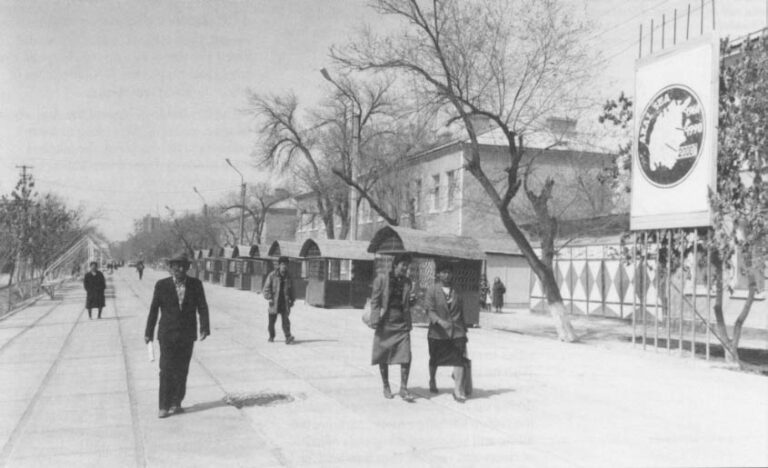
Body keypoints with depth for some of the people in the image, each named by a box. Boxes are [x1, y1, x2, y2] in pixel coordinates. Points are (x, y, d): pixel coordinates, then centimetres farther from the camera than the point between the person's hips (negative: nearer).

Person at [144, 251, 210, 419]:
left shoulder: (195, 284, 0)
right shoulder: (161, 285, -2)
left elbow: (202, 307, -2)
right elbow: (153, 309, 2)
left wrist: (204, 328, -13)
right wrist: (149, 332, 2)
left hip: (187, 336, 2)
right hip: (167, 335, -1)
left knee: (181, 371, 9)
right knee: (166, 371, -4)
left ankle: (176, 403, 21)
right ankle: (164, 406, 3)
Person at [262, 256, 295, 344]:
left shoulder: (288, 277, 10)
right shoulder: (272, 275, -2)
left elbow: (291, 290, 20)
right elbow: (266, 288, -2)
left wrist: (291, 300, 13)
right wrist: (269, 298, -12)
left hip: (285, 303, 2)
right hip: (274, 302, -1)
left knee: (285, 320, -9)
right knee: (272, 320, 7)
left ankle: (288, 337, -13)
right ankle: (271, 337, 23)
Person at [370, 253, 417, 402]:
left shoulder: (407, 282, 9)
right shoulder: (381, 279, -3)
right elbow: (375, 300, -4)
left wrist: (412, 299, -6)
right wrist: (376, 319, -14)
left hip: (402, 324, 3)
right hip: (385, 323, -2)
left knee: (406, 357, -7)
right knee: (383, 357, 8)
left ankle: (403, 388, 3)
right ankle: (386, 386, 25)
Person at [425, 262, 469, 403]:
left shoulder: (456, 291, 8)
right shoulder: (432, 290, -5)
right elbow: (429, 310, -15)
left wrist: (463, 327, 19)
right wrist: (440, 321, -31)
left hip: (456, 331, 2)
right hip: (438, 331, -2)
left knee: (459, 359, -11)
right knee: (435, 360, 14)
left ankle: (457, 390, -6)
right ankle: (432, 381, 41)